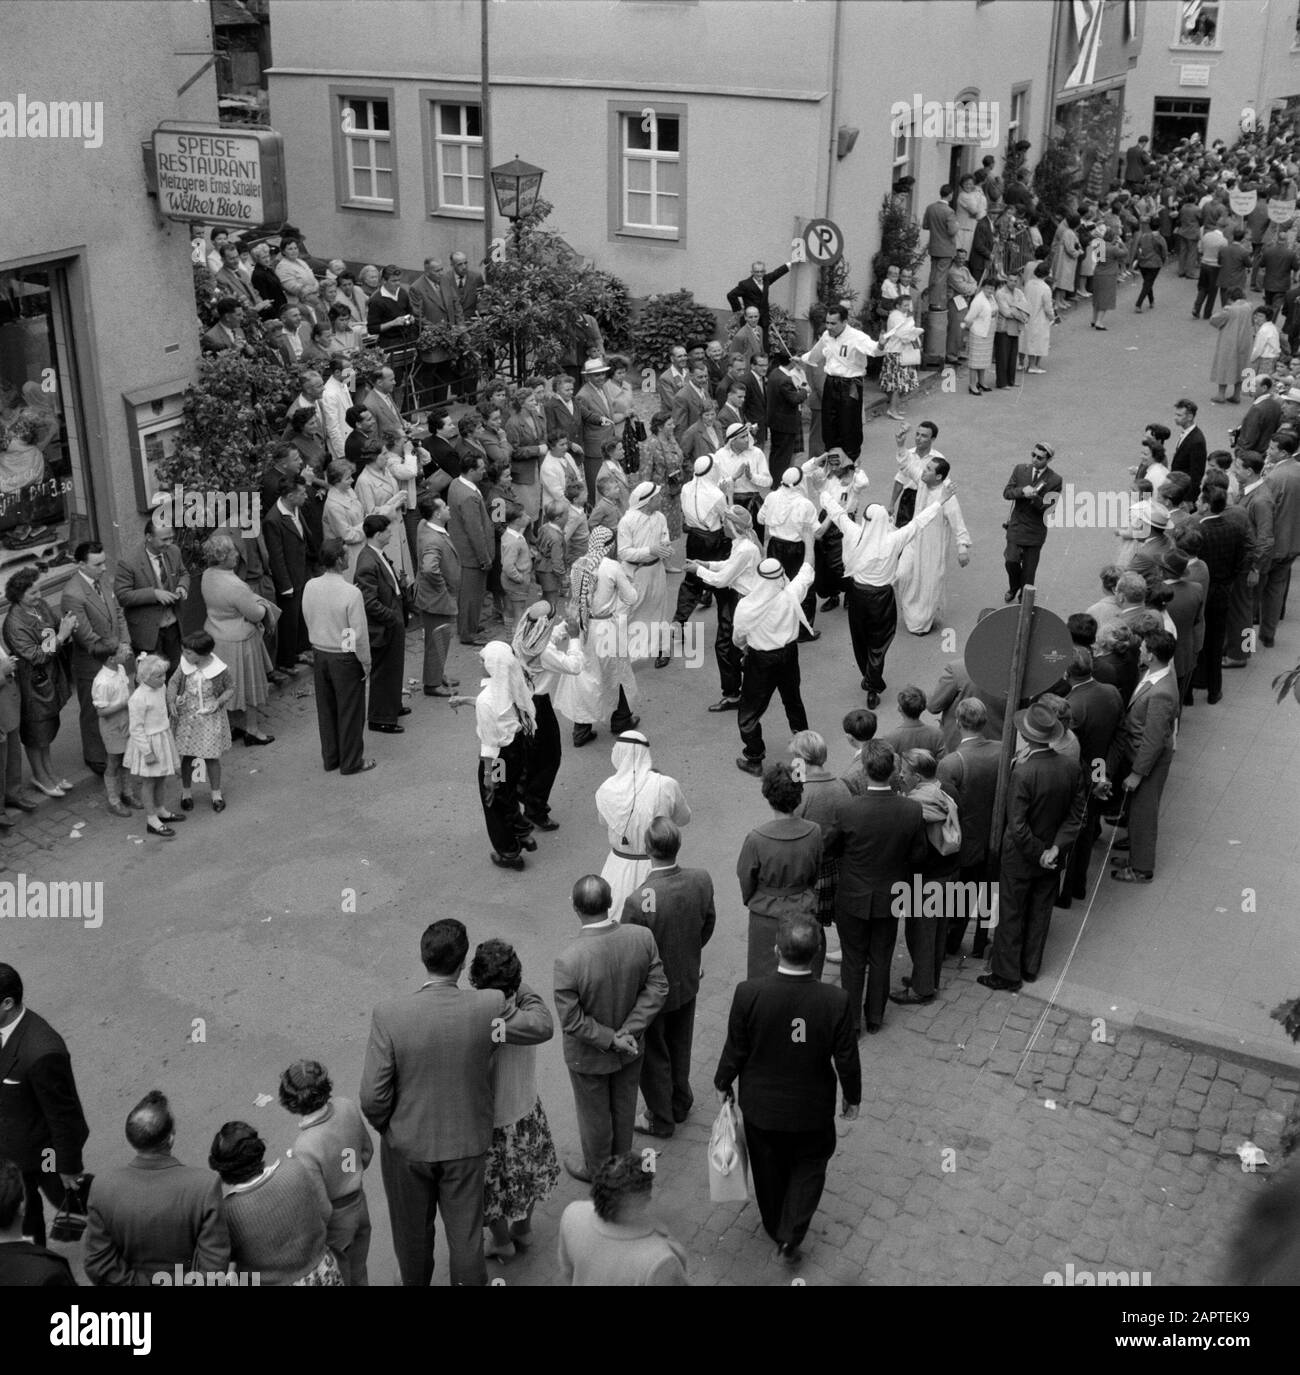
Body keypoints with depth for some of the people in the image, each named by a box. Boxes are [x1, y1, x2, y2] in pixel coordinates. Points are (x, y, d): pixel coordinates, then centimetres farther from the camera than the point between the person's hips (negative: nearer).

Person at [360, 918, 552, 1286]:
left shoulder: (389, 1015, -24)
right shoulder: (490, 1006, -22)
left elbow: (372, 1098, -19)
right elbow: (542, 1026, -3)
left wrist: (386, 1127, 2)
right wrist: (516, 984, 11)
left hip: (407, 1145, 0)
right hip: (466, 1145, 0)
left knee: (413, 1232, 25)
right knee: (465, 1233, 20)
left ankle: (415, 1283, 48)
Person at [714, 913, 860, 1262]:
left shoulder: (749, 993, -26)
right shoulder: (836, 1002, -26)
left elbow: (735, 1050, -13)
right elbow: (847, 1060, -13)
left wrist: (723, 1083, 7)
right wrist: (852, 1097, 7)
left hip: (760, 1105, 1)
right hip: (812, 1109, -1)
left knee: (769, 1170, 27)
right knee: (810, 1166, 27)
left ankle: (776, 1230, 48)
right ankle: (791, 1237, 20)